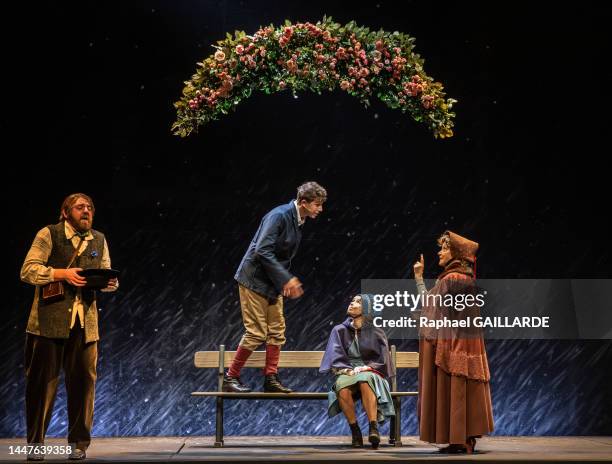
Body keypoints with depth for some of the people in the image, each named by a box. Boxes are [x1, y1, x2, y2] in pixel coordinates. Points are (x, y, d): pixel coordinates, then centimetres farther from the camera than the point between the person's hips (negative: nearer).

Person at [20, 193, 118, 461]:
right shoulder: (48, 235, 0)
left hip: (85, 322, 4)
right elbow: (28, 270, -6)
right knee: (43, 381, 1)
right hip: (49, 320, -4)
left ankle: (78, 443, 14)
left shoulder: (99, 240, 14)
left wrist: (110, 283, -9)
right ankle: (35, 442, 11)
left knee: (83, 381, 3)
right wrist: (63, 273, -18)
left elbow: (107, 276, 15)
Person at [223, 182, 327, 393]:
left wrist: (288, 280, 3)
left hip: (272, 283, 9)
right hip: (255, 280, -9)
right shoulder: (279, 216, -20)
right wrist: (285, 279, -24)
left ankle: (271, 378, 15)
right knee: (256, 333, -7)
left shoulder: (297, 221, 8)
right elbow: (262, 251, -26)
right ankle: (231, 378, 5)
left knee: (277, 331, 8)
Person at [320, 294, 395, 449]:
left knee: (365, 381, -40)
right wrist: (347, 370, -13)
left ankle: (373, 428, -45)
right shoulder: (340, 330, 14)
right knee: (343, 388, -36)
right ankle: (355, 431, -27)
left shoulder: (376, 333, 10)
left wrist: (363, 368, -10)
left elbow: (382, 360, 5)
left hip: (369, 373, -1)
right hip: (346, 374, 1)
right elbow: (335, 358, 6)